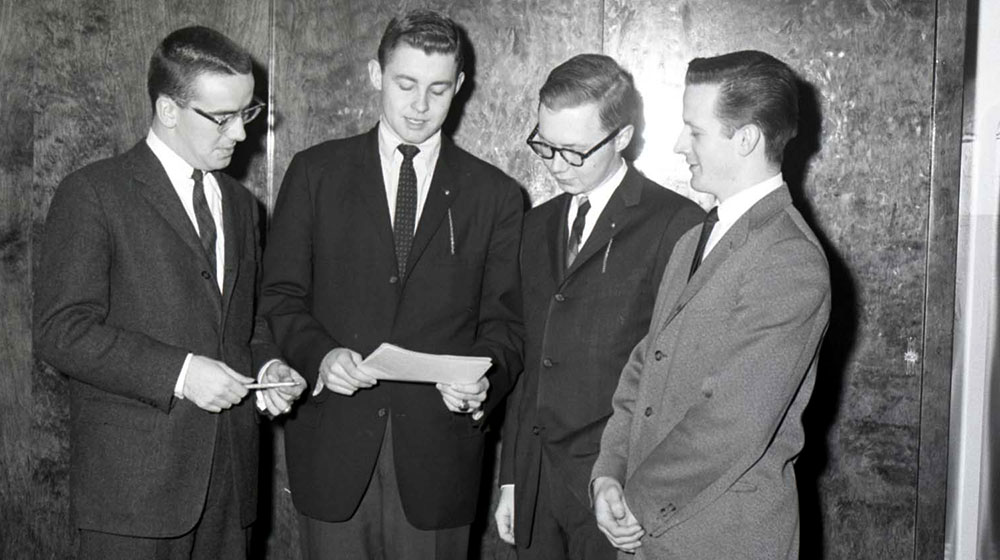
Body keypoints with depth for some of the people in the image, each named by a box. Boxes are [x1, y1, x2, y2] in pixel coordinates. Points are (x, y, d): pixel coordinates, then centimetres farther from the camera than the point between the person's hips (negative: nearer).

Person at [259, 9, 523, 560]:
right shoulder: (315, 172, 6)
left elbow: (503, 322, 5)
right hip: (332, 446, 0)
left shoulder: (495, 195, 6)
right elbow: (280, 296, 5)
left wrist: (485, 380, -14)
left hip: (436, 453, 0)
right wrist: (320, 354, -13)